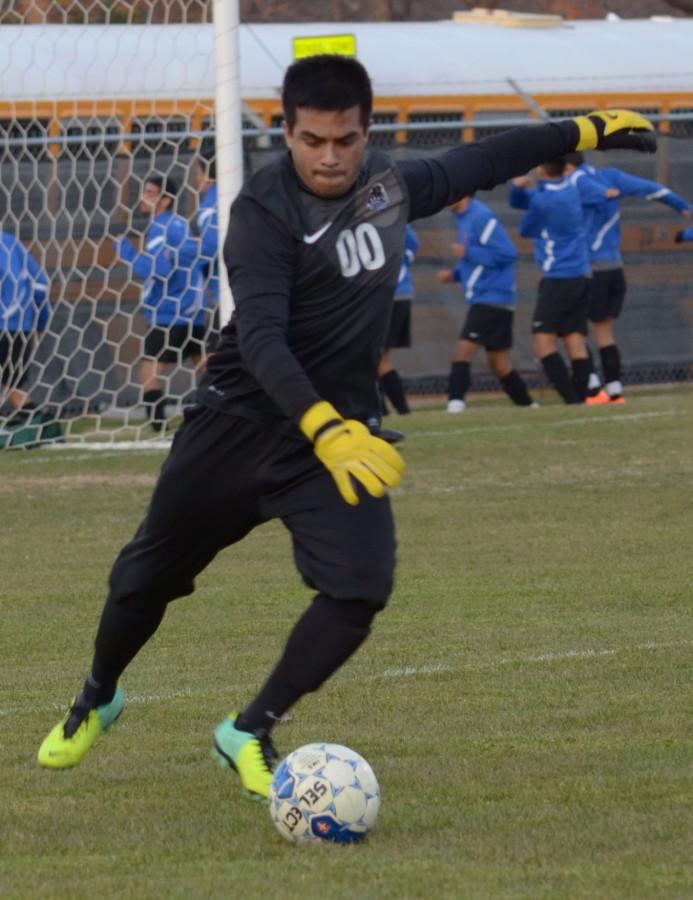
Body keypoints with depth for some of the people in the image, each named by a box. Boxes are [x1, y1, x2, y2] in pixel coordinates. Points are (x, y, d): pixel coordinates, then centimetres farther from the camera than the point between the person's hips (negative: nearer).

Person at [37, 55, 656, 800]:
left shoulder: (389, 186, -2)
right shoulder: (264, 212, -22)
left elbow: (472, 165, 19)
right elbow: (260, 339, -33)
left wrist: (586, 132, 25)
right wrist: (324, 430, -48)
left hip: (340, 426, 4)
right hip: (238, 423, -4)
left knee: (359, 590, -18)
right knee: (145, 578, 10)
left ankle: (250, 734, -2)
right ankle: (97, 700, 41)